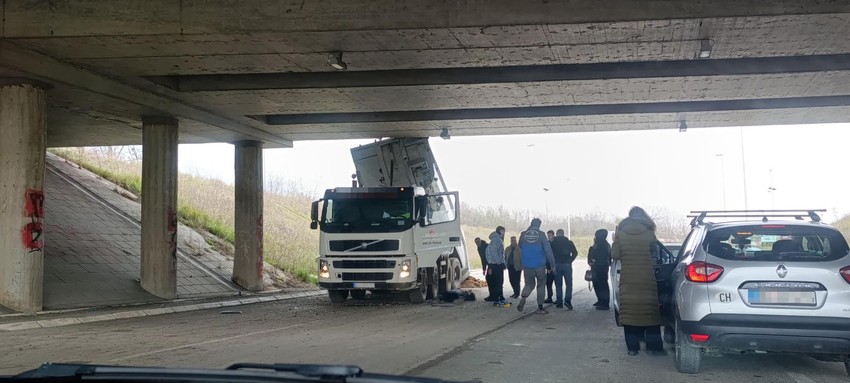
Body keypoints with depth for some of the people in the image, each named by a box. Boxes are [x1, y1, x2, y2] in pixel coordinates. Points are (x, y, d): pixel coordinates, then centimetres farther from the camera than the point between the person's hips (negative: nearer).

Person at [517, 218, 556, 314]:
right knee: (541, 284, 11)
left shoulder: (523, 234, 1)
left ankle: (523, 298, -11)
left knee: (529, 283, 16)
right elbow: (548, 250, -8)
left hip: (527, 265, 2)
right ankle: (540, 307, 10)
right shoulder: (541, 234, -6)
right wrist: (552, 263, -3)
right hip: (539, 265, -2)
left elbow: (520, 248, 9)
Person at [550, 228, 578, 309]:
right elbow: (575, 253, 0)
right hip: (567, 265, 0)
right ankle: (567, 300, -14)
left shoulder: (553, 243, 3)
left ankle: (559, 302, 4)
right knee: (568, 284, 1)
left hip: (557, 265, 0)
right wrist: (570, 260, 7)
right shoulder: (569, 242, 6)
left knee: (558, 285, 6)